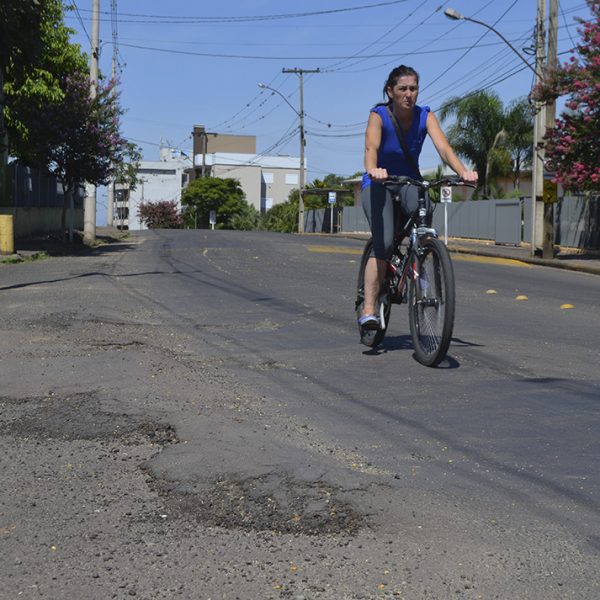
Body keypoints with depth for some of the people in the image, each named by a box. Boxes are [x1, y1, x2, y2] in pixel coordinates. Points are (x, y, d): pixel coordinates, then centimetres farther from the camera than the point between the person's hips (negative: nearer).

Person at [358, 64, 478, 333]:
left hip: (410, 182, 3)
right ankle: (369, 309, -23)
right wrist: (373, 170, -54)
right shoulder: (379, 115, -14)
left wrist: (463, 171, -40)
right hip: (378, 184, -3)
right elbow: (371, 147, -32)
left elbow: (443, 147, -21)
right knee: (383, 243, -24)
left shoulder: (425, 116, -7)